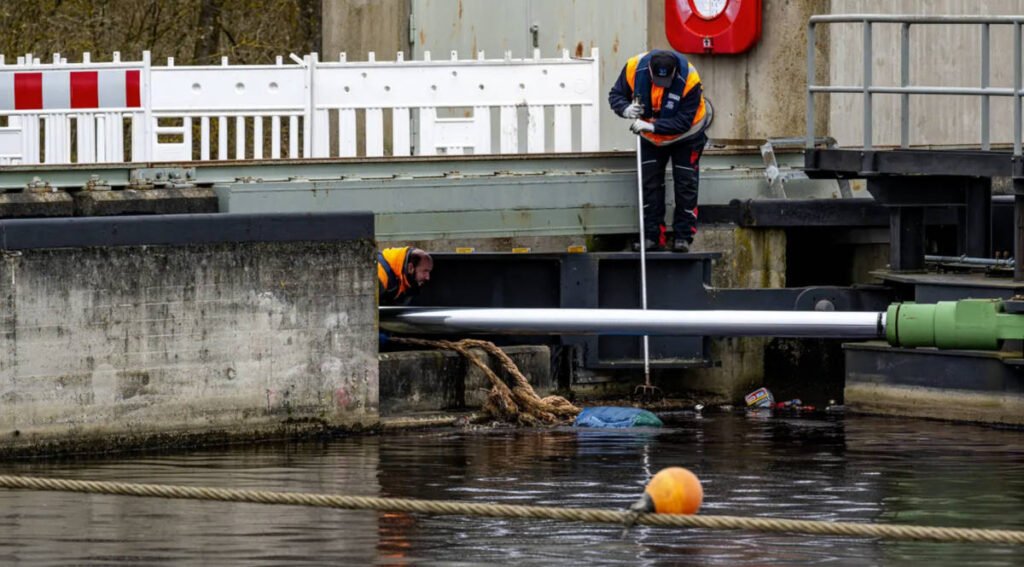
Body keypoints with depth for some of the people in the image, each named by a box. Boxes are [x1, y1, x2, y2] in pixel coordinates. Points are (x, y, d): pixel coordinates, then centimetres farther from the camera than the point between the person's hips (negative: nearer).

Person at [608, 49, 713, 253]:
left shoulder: (689, 80, -35)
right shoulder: (635, 68, -27)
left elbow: (683, 122, -32)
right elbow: (615, 95, -12)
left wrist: (652, 126, -42)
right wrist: (626, 109, -34)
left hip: (685, 136, -3)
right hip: (651, 136, 3)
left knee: (686, 185, -1)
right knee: (650, 183, 2)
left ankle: (683, 236, 8)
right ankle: (652, 237, 8)